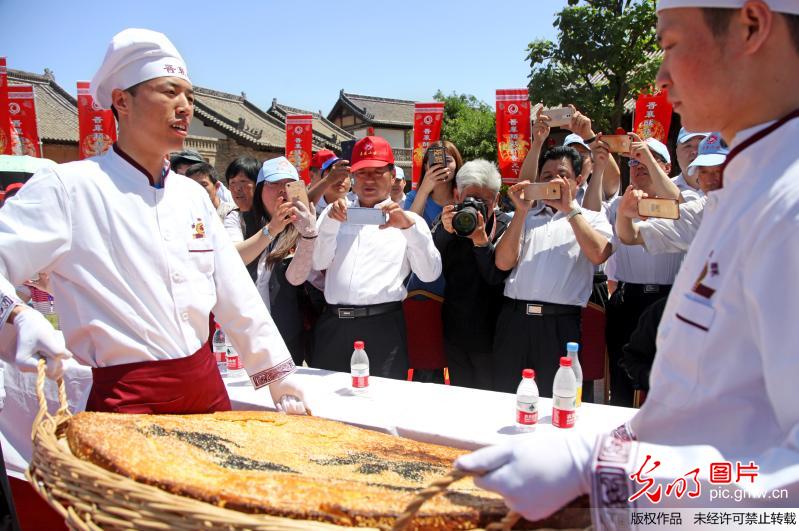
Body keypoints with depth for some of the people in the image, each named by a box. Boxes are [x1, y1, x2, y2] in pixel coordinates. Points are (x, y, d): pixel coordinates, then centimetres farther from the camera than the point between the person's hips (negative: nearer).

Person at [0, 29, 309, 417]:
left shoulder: (193, 195, 10)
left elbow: (237, 298, 12)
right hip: (127, 400, -6)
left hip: (208, 389, 6)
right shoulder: (67, 188, -8)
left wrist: (281, 378, 9)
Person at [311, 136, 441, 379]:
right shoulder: (336, 213, 17)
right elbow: (318, 263, 5)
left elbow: (430, 273, -3)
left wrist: (409, 226, -16)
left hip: (382, 325, -2)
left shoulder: (407, 220, 10)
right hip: (333, 325, 2)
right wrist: (330, 220, -8)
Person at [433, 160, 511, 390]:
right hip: (455, 331, 3)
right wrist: (445, 232, -23)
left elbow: (497, 275, -20)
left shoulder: (505, 227, -9)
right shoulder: (447, 223, 0)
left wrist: (481, 239, -31)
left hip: (490, 334, -3)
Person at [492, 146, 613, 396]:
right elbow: (503, 262, 4)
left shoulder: (592, 218, 12)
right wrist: (521, 211, -2)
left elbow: (599, 254, -10)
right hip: (514, 318, 3)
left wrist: (570, 208, -6)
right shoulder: (525, 217, 19)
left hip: (561, 322, -2)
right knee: (506, 400, 8)